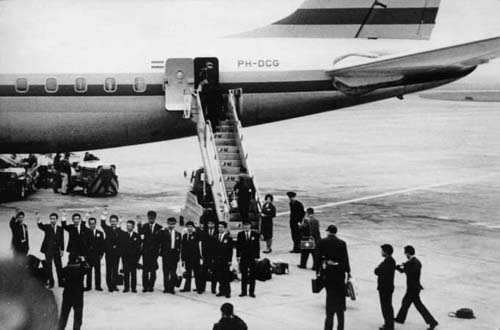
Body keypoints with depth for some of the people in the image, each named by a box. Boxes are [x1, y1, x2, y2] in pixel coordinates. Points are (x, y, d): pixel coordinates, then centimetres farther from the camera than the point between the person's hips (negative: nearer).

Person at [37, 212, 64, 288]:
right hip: (48, 250, -1)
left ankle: (61, 283, 9)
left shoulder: (60, 228, 7)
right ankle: (51, 283, 9)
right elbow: (41, 227, -22)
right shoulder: (47, 227, 0)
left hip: (57, 250, 2)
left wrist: (62, 249, -2)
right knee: (49, 267, 1)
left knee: (59, 267, 2)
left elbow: (62, 240, 7)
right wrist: (39, 222, -46)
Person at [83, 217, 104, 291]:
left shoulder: (100, 233, 12)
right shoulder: (86, 233, 5)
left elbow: (102, 245, 9)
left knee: (97, 271, 1)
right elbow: (84, 244, -2)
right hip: (88, 255, -1)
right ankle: (88, 286, 4)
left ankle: (98, 286, 5)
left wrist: (101, 254, 0)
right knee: (88, 271, 0)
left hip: (97, 255, 1)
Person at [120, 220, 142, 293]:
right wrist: (122, 255, -4)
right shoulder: (123, 234, 7)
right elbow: (121, 246, 4)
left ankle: (133, 288, 6)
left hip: (134, 258, 0)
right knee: (126, 273, 0)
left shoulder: (137, 236, 5)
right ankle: (126, 287, 5)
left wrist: (138, 257, -3)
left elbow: (139, 248, 4)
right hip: (125, 258, 1)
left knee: (134, 274, 2)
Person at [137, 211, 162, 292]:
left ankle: (151, 286, 6)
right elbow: (140, 233, -12)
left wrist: (159, 248, -8)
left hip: (154, 251, -1)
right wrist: (139, 224, -24)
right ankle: (145, 286, 2)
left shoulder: (159, 227, 4)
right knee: (145, 269, -1)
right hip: (146, 251, 1)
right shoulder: (145, 226, 7)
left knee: (153, 270, 1)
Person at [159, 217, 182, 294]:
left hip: (174, 255, 2)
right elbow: (160, 243, 0)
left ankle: (171, 288, 2)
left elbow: (179, 246, 13)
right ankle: (166, 287, 6)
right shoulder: (163, 232, 5)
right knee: (166, 272, 0)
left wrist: (178, 255, 7)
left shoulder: (178, 234, 14)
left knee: (173, 273, -2)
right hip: (166, 255, -2)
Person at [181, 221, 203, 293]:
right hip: (187, 258, 4)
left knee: (197, 274, -2)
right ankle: (187, 287, 15)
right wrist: (183, 258, 7)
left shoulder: (196, 235, -2)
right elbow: (183, 247, 11)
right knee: (188, 274, 8)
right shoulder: (184, 236, 13)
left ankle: (199, 288, 2)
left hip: (195, 258, -4)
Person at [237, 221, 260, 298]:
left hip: (253, 258, 0)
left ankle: (251, 292, 10)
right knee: (244, 275, 4)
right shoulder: (240, 234, 2)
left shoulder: (255, 234, 0)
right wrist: (238, 256, -2)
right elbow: (238, 246, 3)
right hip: (243, 258, 1)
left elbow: (257, 246, 0)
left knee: (252, 275, 4)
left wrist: (257, 257, -4)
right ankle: (243, 291, 11)